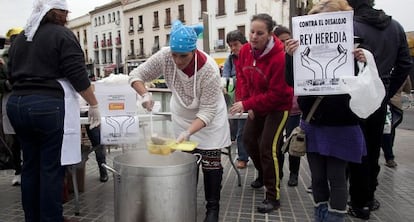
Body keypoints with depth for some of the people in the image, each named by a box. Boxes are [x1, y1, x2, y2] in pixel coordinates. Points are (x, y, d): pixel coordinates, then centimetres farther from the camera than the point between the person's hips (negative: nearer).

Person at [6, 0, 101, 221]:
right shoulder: (62, 35, -6)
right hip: (49, 106, -7)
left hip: (16, 104, 8)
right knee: (51, 168, -1)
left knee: (30, 166, 15)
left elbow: (12, 75, 20)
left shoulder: (20, 38, 15)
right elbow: (78, 77, -12)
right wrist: (94, 105, -4)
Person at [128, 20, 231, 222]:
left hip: (209, 116, -3)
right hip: (182, 114, 4)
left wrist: (188, 132, -42)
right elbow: (136, 75, -15)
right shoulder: (164, 57, -25)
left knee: (210, 163, 0)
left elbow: (207, 111, -30)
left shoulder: (209, 70, -34)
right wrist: (145, 95, -35)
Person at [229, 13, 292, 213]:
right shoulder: (245, 50, -8)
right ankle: (264, 174, 42)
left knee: (268, 147, -13)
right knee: (249, 138, 16)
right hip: (257, 104, 8)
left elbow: (277, 94, -28)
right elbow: (242, 77, 5)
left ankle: (273, 197, 1)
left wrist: (247, 105, -28)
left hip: (279, 106, -7)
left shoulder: (279, 57, -30)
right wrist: (247, 102, -7)